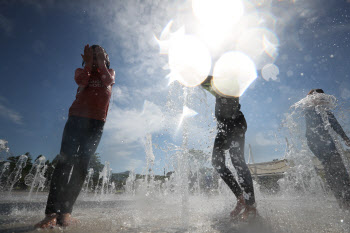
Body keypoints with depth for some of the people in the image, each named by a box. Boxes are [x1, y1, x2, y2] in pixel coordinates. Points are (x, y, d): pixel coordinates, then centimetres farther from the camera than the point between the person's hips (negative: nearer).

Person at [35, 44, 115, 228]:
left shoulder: (110, 72, 23)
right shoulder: (81, 71, 22)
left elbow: (108, 81, -3)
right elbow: (81, 81, -3)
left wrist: (101, 61, 4)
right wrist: (88, 62, 2)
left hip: (96, 122, 0)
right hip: (77, 117, 0)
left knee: (82, 163, -8)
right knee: (65, 159, -14)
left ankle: (65, 211, -6)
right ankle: (51, 213, -14)